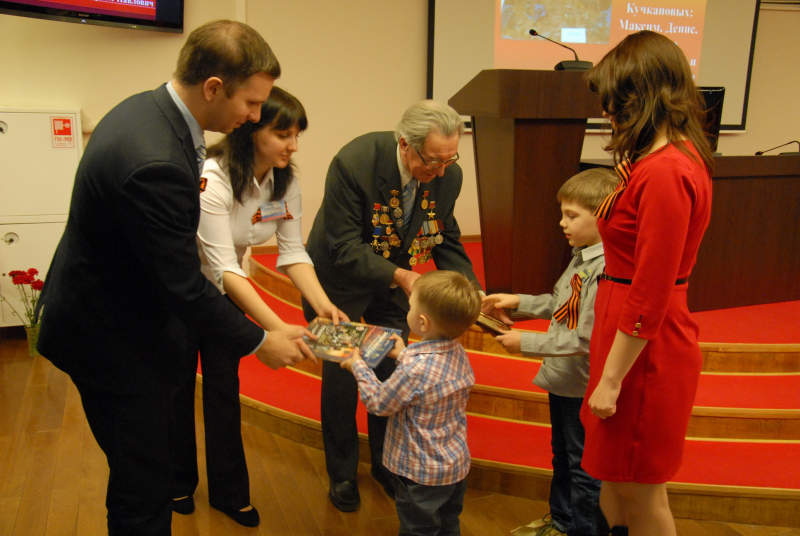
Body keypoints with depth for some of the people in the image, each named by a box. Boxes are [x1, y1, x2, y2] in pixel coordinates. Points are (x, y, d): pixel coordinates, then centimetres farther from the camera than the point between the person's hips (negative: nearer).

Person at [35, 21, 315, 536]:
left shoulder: (144, 108, -1)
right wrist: (260, 342, -14)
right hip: (110, 339, -10)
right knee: (144, 480, 7)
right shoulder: (156, 162, -33)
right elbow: (185, 287, -27)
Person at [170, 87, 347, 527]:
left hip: (224, 291, 5)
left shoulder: (285, 181, -12)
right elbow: (222, 267, -38)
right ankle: (177, 484, 34)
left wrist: (323, 305, -27)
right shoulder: (212, 177, -33)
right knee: (179, 386, 11)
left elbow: (293, 251, -11)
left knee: (224, 387, 7)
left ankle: (228, 491, 23)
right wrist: (277, 329, -45)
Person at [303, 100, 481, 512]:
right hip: (342, 279, -4)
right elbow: (345, 250, -30)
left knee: (392, 374, 8)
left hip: (395, 280, 4)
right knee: (341, 375, 2)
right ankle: (342, 473, 25)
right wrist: (401, 277, -40)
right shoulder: (353, 163, -32)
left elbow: (446, 240, -5)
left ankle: (386, 463, 32)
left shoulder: (448, 175, -18)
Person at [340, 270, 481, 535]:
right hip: (457, 465, 8)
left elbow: (379, 403, -18)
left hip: (422, 474, -7)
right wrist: (404, 354, 11)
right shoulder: (458, 352, -8)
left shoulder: (415, 369, -34)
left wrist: (358, 366, -6)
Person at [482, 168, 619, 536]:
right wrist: (518, 303, 4)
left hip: (583, 386, -10)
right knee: (563, 457, 26)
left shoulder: (606, 271, -27)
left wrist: (526, 343, -22)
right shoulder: (582, 257, 3)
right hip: (563, 380, 10)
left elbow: (585, 340, -29)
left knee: (584, 467, 10)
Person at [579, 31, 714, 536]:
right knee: (616, 482, 23)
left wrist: (611, 379, -16)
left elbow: (649, 297, -23)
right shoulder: (680, 156, 8)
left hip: (645, 348, -10)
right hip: (637, 337, 10)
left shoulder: (665, 172, -24)